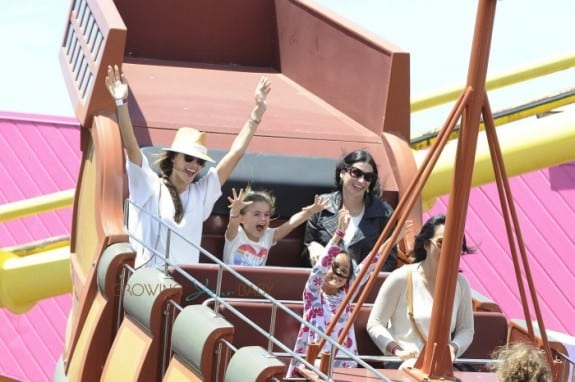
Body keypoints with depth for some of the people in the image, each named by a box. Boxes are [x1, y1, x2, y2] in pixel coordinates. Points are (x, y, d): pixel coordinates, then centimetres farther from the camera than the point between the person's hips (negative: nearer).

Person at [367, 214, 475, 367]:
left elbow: (466, 330, 15)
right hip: (402, 366, -4)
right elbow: (374, 324, -1)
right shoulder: (401, 278, -4)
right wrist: (397, 349, -17)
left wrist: (453, 347, -7)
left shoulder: (460, 283, 7)